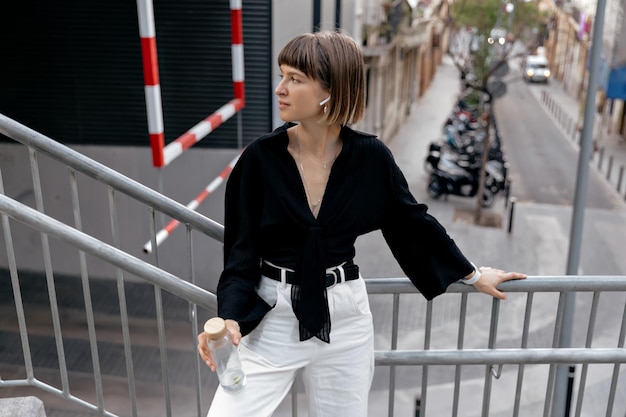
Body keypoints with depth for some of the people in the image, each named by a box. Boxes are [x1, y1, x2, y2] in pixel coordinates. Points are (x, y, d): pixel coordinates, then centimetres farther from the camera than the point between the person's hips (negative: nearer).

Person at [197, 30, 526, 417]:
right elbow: (241, 251, -8)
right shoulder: (260, 158, -10)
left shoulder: (370, 157, -8)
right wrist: (231, 319, -25)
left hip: (345, 319, 1)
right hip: (271, 317, -1)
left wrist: (473, 274, 15)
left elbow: (413, 222, 6)